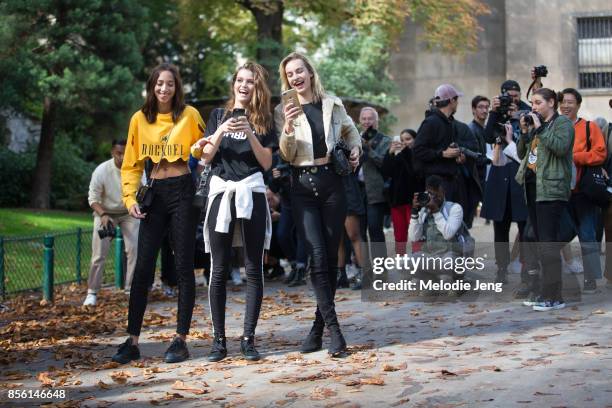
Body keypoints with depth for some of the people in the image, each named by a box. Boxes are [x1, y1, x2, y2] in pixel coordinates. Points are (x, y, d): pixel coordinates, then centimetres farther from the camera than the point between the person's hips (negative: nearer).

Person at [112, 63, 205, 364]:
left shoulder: (189, 115, -1)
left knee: (183, 266, 0)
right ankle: (132, 341, 3)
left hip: (183, 192, -3)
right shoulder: (140, 119, 7)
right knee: (142, 268, -1)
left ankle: (181, 340, 5)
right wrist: (131, 197, -2)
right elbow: (131, 164, 10)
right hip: (155, 194, 3)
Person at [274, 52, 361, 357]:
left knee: (331, 256, 3)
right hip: (303, 186, -2)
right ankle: (334, 330, -12)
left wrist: (355, 149, 8)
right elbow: (286, 156, -3)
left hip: (332, 181, 2)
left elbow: (351, 130, 27)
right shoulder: (283, 111, 4)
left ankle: (319, 326, 14)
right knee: (317, 255, -13)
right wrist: (288, 129, -19)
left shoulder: (332, 104, 8)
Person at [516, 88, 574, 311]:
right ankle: (545, 292, 16)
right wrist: (525, 133, 4)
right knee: (541, 242, 10)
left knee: (548, 242, -14)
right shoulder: (535, 124, 21)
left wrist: (539, 129, -15)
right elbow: (521, 154, 19)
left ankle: (554, 296, -13)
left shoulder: (563, 123, -2)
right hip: (533, 187, 9)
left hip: (551, 190, -9)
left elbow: (561, 147, -20)